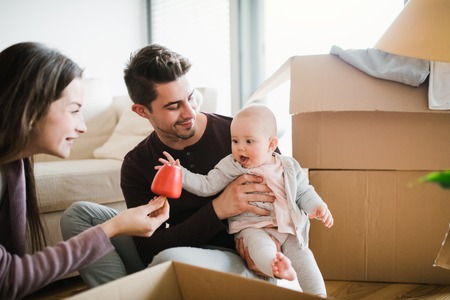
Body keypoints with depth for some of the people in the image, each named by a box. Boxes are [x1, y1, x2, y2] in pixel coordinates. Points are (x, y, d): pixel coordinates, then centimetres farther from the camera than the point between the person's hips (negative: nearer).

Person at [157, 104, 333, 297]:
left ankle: (318, 295, -1)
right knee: (259, 242, -34)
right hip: (253, 227, -3)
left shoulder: (289, 167, 6)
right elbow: (207, 186, -1)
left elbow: (303, 193, 14)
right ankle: (276, 267, -59)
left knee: (303, 257, -12)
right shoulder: (230, 167, 0)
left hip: (288, 228, 4)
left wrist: (318, 207, -3)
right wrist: (181, 175, -13)